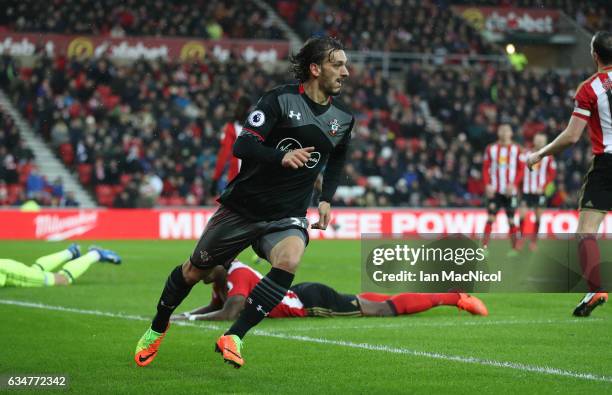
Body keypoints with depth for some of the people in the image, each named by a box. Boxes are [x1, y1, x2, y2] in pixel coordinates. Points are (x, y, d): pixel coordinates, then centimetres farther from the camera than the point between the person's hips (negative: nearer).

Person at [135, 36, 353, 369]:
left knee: (289, 260, -31)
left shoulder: (343, 118, 2)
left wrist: (326, 198, 12)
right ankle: (157, 329, 39)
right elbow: (242, 146, -22)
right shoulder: (280, 99, -13)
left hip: (287, 216, 2)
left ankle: (233, 337, -23)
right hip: (243, 206, -2)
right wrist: (282, 157, -39)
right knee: (195, 270, 12)